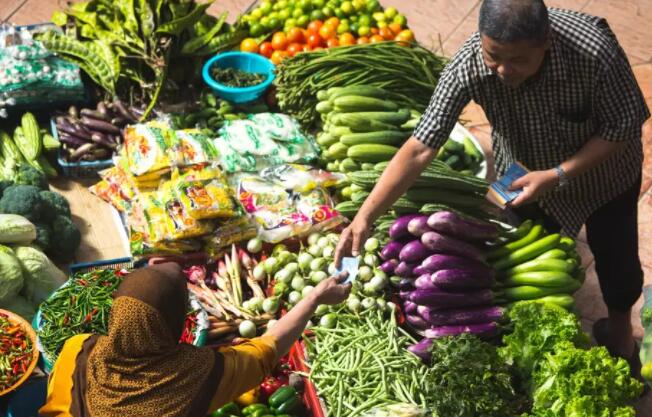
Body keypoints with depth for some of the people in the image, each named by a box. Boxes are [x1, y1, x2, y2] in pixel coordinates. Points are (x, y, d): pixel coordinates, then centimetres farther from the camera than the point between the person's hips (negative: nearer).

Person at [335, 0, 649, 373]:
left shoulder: (595, 51, -41)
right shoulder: (469, 65, -36)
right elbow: (420, 148, -35)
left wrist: (558, 174, -34)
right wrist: (364, 218, -41)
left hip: (603, 171, -1)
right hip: (526, 177, 1)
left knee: (614, 256, 19)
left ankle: (620, 325, 52)